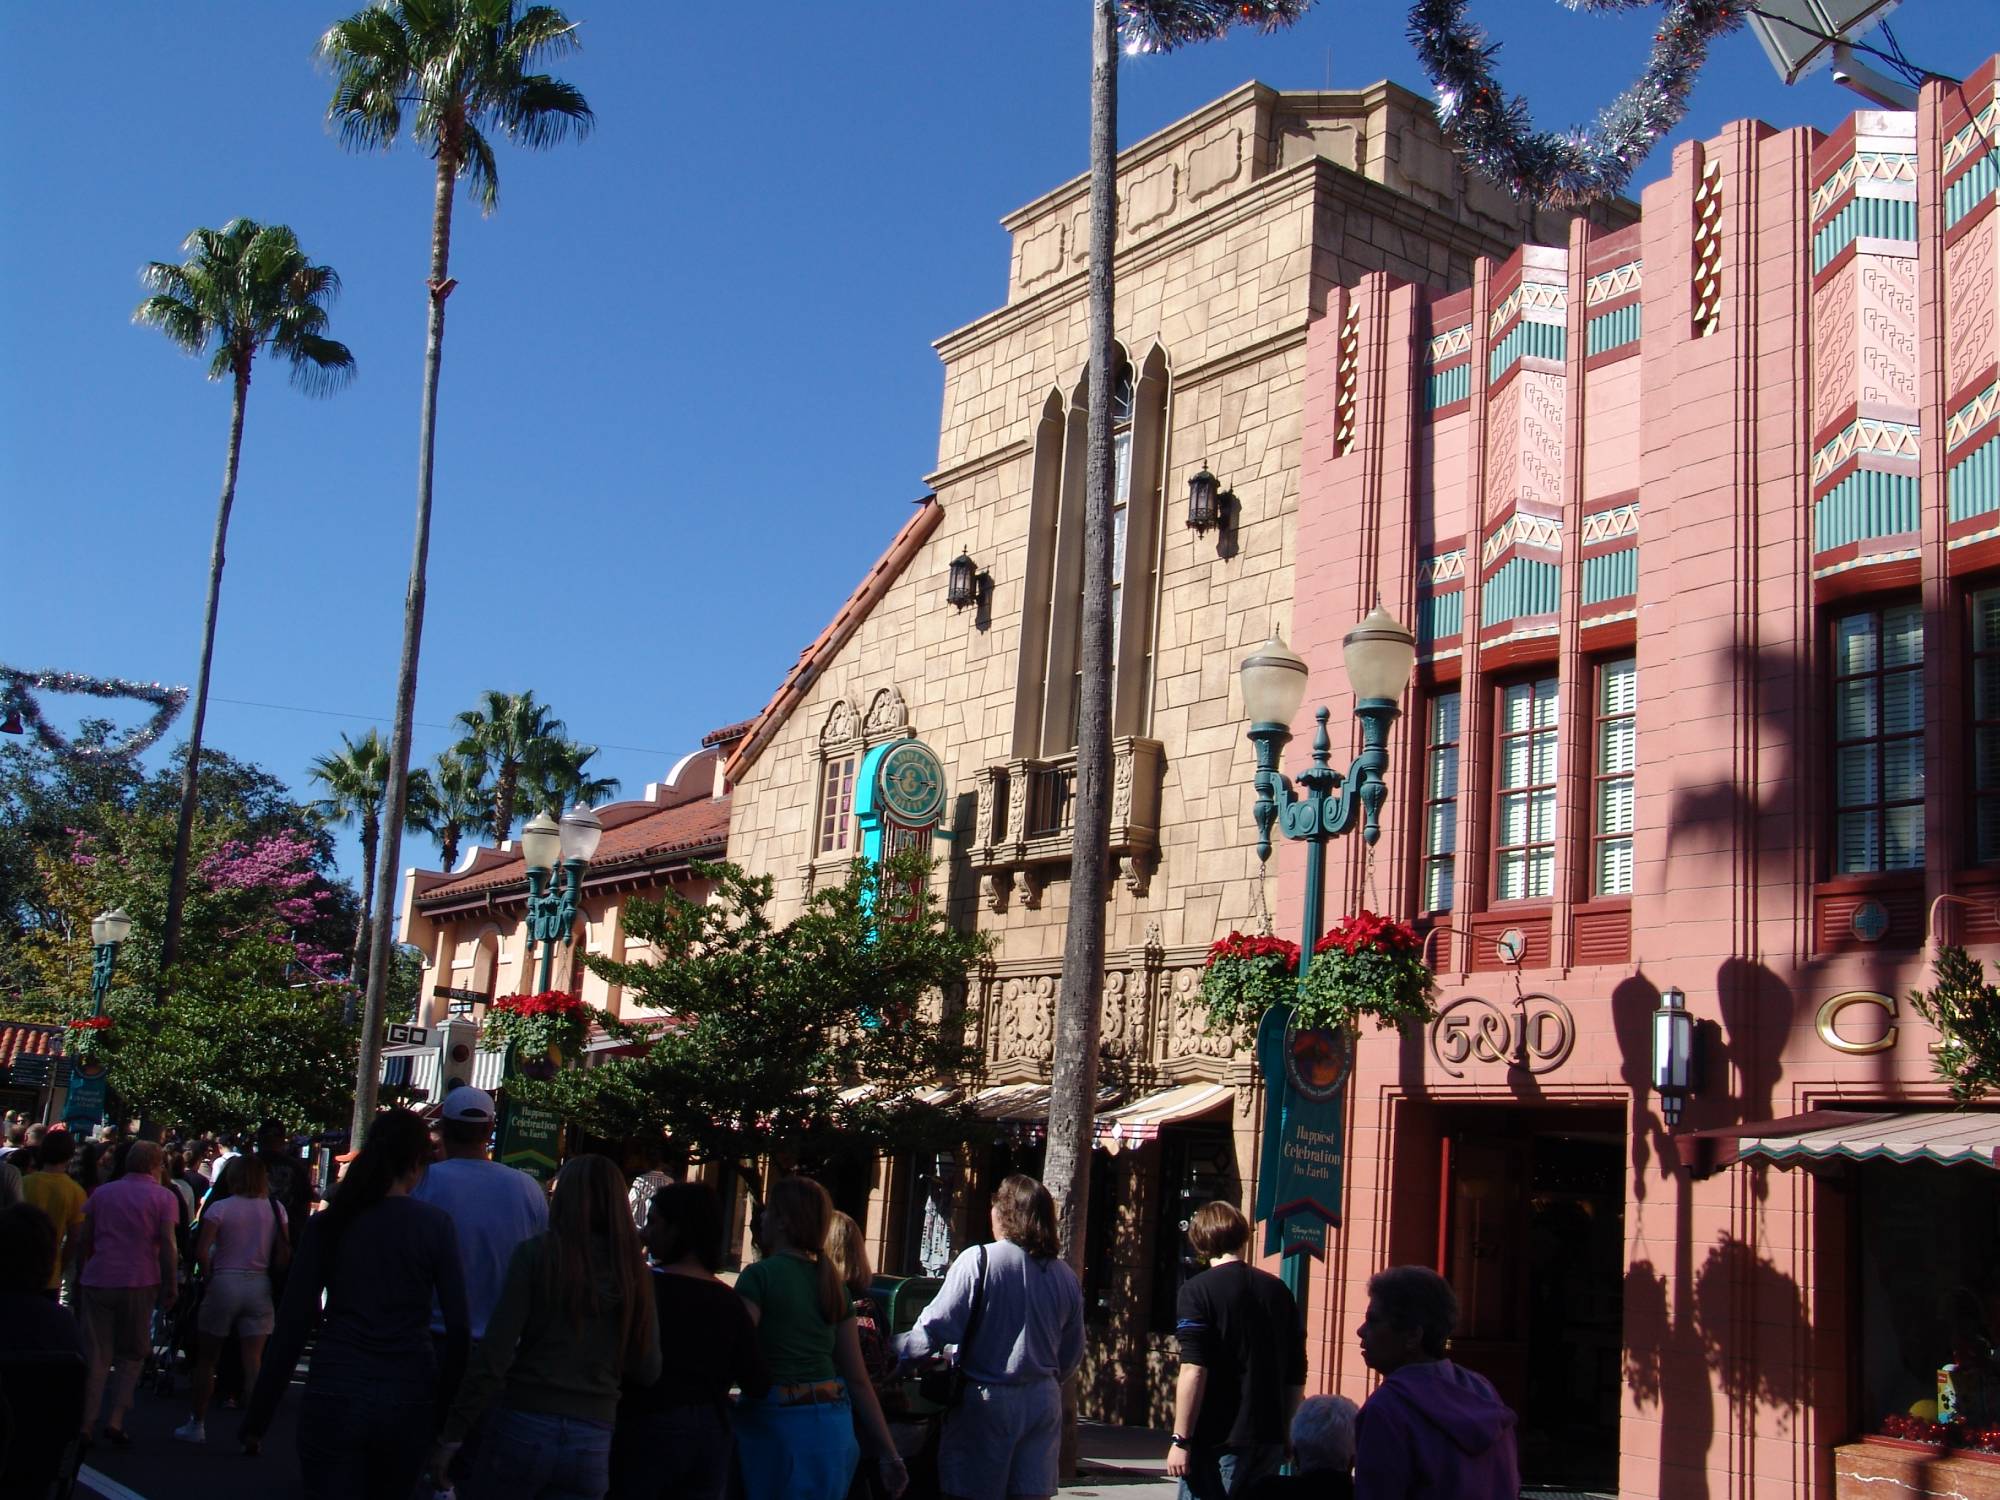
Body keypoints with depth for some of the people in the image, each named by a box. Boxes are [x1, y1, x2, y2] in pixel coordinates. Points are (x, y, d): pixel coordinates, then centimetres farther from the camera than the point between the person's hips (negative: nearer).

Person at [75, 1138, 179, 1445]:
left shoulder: (102, 1193, 12)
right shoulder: (163, 1197, 1)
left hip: (97, 1281, 3)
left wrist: (80, 1275, 23)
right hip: (139, 1284, -2)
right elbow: (167, 1244, -7)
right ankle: (116, 1420, -1)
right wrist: (171, 1287, -3)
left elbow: (83, 1241, 13)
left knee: (96, 1356, 6)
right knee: (132, 1356, 10)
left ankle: (85, 1425, -1)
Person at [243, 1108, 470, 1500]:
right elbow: (458, 1325, -6)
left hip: (335, 1394, 0)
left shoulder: (327, 1225, 0)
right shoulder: (436, 1224, -3)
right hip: (409, 1398, 0)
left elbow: (291, 1327, -1)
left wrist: (257, 1418, 6)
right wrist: (447, 1410, 3)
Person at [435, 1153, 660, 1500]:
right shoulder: (634, 1269, 2)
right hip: (592, 1442, 2)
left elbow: (494, 1354, -10)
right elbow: (648, 1371, 6)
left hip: (525, 1426, -2)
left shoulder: (536, 1252, -5)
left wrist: (451, 1434, -4)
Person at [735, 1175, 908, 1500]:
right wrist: (888, 1453, 10)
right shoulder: (832, 1283, 11)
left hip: (776, 1424, -6)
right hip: (835, 1428, 6)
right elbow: (858, 1378, 10)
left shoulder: (759, 1276, -8)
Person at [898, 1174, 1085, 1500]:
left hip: (987, 1402, -5)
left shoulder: (978, 1260, -11)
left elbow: (936, 1330, -14)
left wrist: (895, 1348, 2)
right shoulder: (1065, 1276, 4)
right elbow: (1072, 1355, 13)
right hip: (1044, 1403, 5)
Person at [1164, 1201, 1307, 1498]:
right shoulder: (1279, 1291, 8)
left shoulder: (1197, 1291, -8)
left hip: (1215, 1441, -5)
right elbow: (1296, 1377, 11)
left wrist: (1181, 1439, -12)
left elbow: (1193, 1372, -16)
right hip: (1268, 1440, 5)